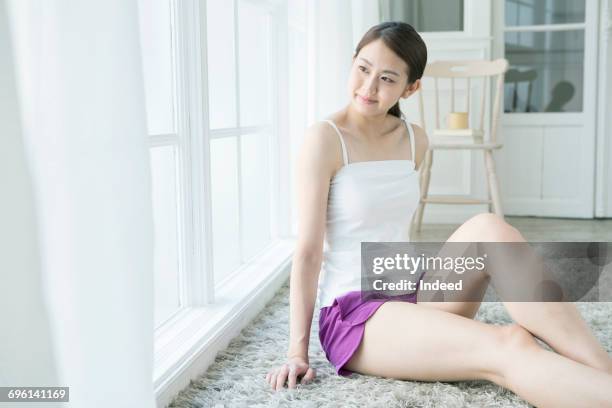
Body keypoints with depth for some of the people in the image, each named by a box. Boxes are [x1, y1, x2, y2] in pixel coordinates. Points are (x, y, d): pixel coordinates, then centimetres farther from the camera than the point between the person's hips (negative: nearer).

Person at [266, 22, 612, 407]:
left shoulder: (414, 140, 8)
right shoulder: (326, 139, -10)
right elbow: (309, 249, -13)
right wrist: (297, 352, -12)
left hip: (412, 295, 5)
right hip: (352, 315, -5)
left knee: (489, 228, -25)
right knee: (508, 346, -29)